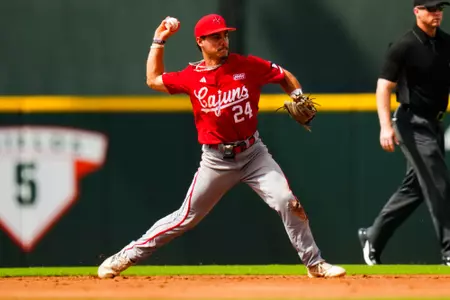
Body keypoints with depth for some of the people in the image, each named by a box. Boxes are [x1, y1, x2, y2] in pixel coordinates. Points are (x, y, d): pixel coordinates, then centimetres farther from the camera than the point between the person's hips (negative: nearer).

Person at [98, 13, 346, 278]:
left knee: (287, 202, -16)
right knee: (186, 218, 2)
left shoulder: (248, 66, -5)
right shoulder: (191, 77, -1)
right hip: (216, 161, 0)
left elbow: (286, 77, 7)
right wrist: (159, 41, 9)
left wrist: (298, 99, -12)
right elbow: (153, 80, 13)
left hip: (253, 154, 0)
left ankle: (314, 264, -3)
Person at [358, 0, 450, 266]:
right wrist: (386, 127, -24)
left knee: (415, 188, 12)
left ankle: (373, 238, 25)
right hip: (413, 124, -7)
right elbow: (383, 88, -13)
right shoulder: (404, 47, -12)